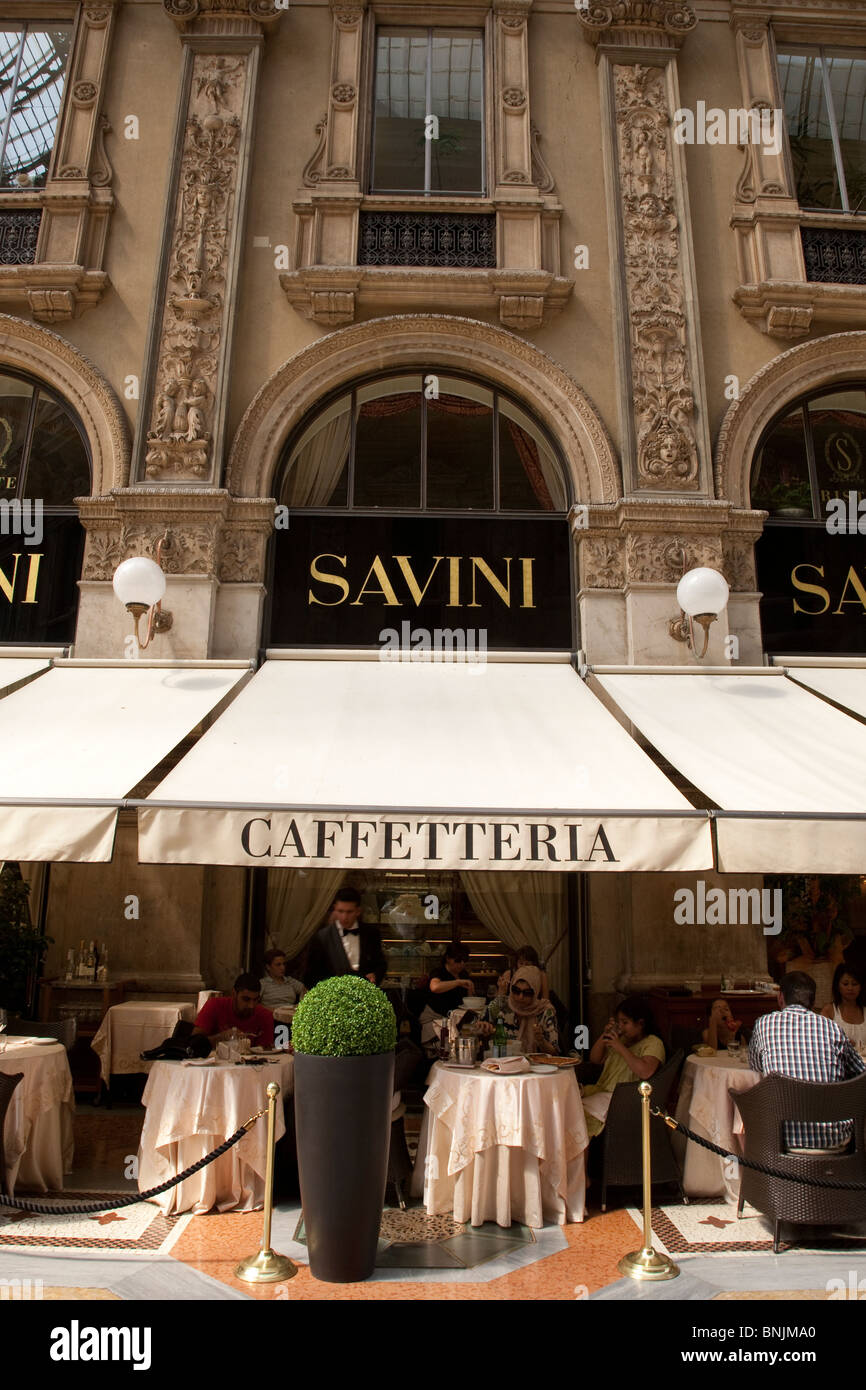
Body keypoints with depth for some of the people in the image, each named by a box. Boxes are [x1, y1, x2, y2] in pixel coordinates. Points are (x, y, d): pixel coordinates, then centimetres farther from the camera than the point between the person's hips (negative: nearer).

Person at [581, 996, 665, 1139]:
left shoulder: (653, 1043, -4)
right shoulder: (621, 1037, 19)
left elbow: (645, 1072, -23)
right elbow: (594, 1058, 21)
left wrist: (621, 1047, -18)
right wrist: (604, 1035, 5)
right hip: (600, 1089, 8)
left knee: (583, 1110, -29)